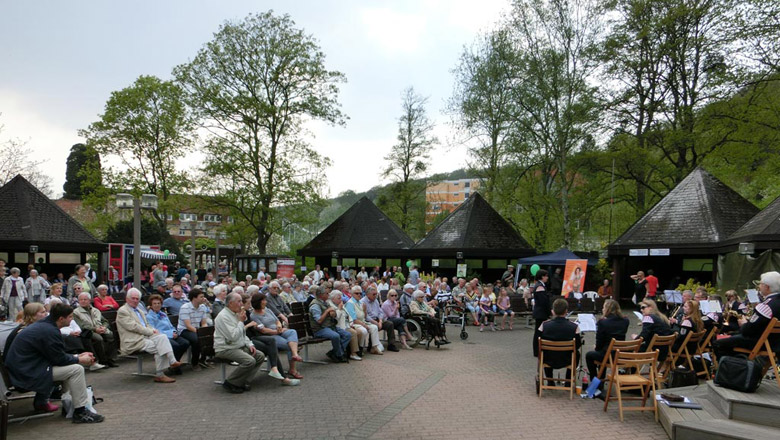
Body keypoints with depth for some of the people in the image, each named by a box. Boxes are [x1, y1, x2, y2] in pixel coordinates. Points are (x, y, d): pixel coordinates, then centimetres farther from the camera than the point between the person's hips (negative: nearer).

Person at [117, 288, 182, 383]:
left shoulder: (140, 310, 23)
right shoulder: (122, 311, -5)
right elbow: (133, 326, -14)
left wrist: (153, 330, 2)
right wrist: (151, 331, -13)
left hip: (145, 336, 7)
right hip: (133, 342, -7)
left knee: (162, 336, -21)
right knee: (158, 348, -24)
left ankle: (172, 361, -30)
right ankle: (159, 375, -19)